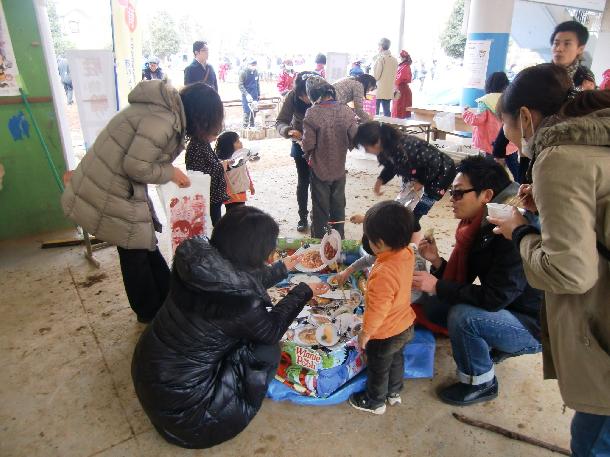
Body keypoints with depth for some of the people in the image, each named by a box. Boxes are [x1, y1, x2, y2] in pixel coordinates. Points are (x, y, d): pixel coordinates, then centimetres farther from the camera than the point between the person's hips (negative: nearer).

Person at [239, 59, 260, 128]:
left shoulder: (256, 71, 3)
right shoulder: (243, 72, -11)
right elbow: (240, 85, -12)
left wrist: (259, 94, 14)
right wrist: (246, 94, -22)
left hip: (254, 96, 5)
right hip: (246, 96, -5)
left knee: (254, 111, 10)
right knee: (247, 112, -7)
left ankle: (252, 126, 22)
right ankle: (245, 127, 2)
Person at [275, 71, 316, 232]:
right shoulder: (292, 97, -20)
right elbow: (280, 122, -16)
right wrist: (289, 131, -37)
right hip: (300, 143, 1)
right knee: (303, 181, 6)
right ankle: (303, 217, 23)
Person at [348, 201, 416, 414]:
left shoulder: (383, 274, -40)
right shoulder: (407, 254, -16)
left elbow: (377, 311, -31)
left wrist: (365, 333, -14)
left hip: (384, 334, -7)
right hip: (404, 326, 8)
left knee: (378, 369, 19)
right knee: (396, 359, 31)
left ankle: (375, 402, 43)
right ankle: (394, 393, 54)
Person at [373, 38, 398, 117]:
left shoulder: (380, 58, -11)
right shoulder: (394, 59, 8)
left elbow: (376, 76, -9)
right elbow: (394, 75, 13)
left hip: (379, 91, -6)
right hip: (389, 92, 6)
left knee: (375, 112, -1)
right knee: (387, 112, 10)